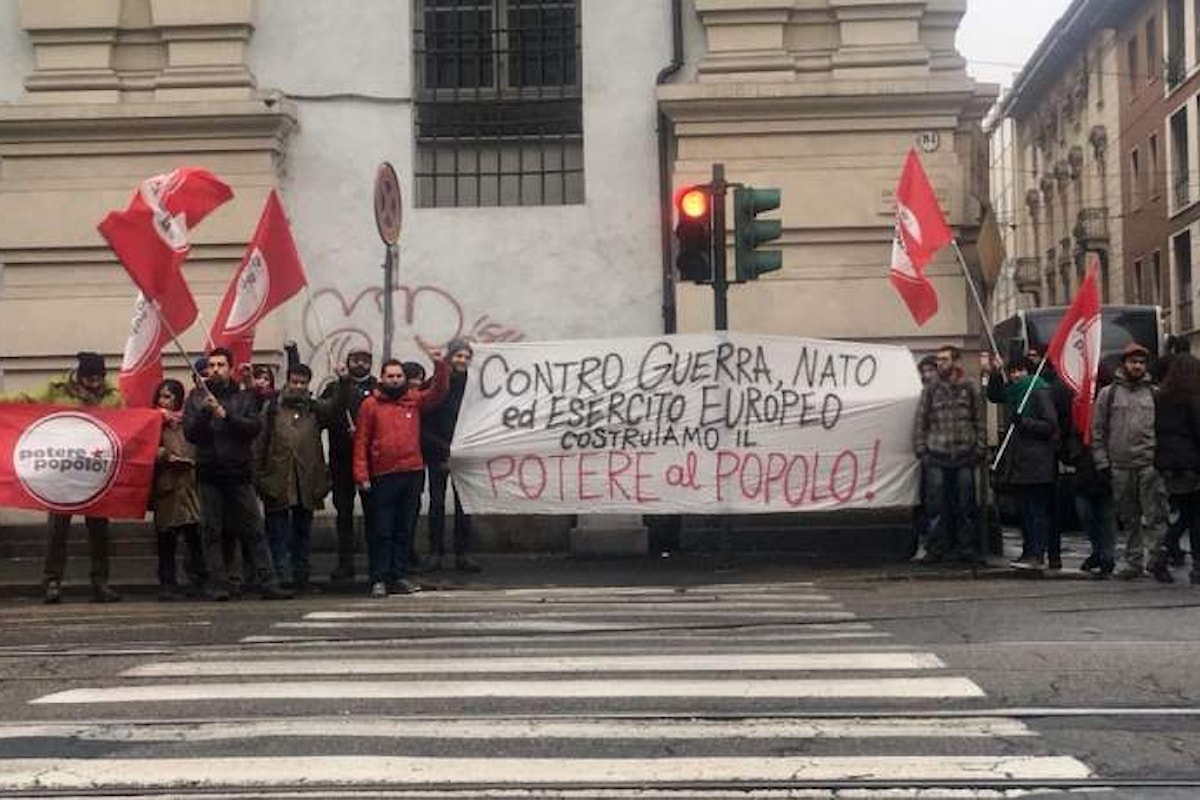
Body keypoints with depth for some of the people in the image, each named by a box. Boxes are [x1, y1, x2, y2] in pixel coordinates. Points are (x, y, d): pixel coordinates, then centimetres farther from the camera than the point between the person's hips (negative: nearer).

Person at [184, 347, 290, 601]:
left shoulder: (243, 397, 9)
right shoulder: (197, 397, 8)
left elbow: (255, 426, -5)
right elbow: (190, 433, -1)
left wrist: (225, 415, -15)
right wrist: (204, 412, -17)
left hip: (239, 472, 0)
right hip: (209, 473, 0)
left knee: (254, 530, -1)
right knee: (212, 533, 1)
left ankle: (268, 583, -1)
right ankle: (218, 586, 5)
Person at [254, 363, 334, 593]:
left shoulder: (316, 409, 12)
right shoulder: (272, 407, 7)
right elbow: (260, 444, 3)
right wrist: (259, 477, -4)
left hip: (307, 481, 2)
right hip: (277, 481, -2)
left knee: (302, 533, 10)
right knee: (278, 534, 0)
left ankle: (301, 578, 16)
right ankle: (279, 578, 2)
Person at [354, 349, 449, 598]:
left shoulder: (415, 400, 10)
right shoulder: (370, 405, 0)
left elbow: (439, 391, 5)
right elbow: (361, 441, -2)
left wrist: (440, 366, -11)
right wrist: (361, 474, -8)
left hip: (412, 474, 3)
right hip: (382, 477, -3)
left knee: (404, 529, 9)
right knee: (381, 531, 0)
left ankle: (399, 577, 15)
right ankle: (379, 580, 3)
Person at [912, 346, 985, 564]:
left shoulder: (970, 388, 7)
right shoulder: (931, 389, 6)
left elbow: (979, 421, 9)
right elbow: (920, 422, 6)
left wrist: (979, 449, 2)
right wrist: (921, 450, -1)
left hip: (964, 456, 0)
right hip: (936, 456, 0)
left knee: (965, 505, 5)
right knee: (935, 505, -2)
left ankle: (967, 547, 13)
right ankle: (936, 548, 3)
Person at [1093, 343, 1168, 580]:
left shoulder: (1155, 393, 10)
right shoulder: (1108, 394, 9)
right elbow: (1098, 431, 8)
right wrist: (1102, 462, 1)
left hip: (1150, 464, -1)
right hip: (1120, 466, 1)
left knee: (1155, 515, -9)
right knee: (1129, 518, 7)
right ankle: (1134, 562, 14)